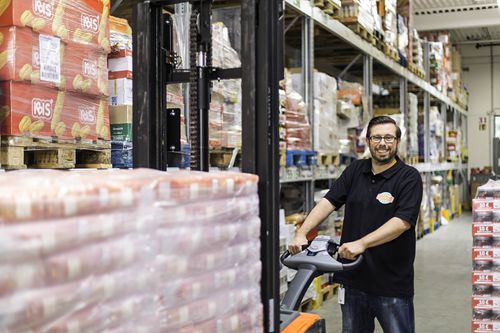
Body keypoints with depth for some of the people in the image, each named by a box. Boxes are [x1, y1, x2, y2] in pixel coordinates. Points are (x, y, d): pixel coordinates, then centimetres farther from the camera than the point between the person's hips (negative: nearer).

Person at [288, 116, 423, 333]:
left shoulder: (409, 177, -7)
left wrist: (361, 243, -27)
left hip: (392, 284, -4)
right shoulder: (355, 171, 8)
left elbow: (403, 221, -18)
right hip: (353, 280, 5)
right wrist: (301, 233, -13)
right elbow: (329, 201, 0)